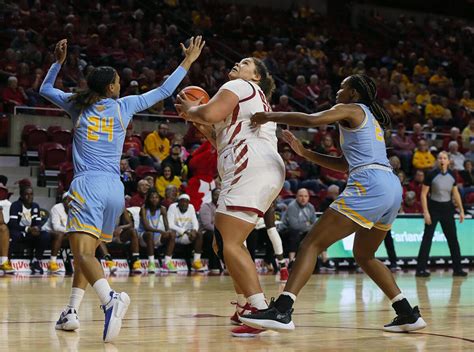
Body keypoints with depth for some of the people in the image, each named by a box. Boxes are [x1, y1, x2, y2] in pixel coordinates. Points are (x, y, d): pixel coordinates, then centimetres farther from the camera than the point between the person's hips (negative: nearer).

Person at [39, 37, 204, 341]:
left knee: (83, 253, -18)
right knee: (87, 251, 19)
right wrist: (188, 62, 30)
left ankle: (111, 298, -45)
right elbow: (164, 91, 21)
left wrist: (58, 62, 34)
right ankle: (72, 311, 11)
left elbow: (45, 89, 29)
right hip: (115, 188, 3)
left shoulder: (78, 105, 11)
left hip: (88, 184, -3)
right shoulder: (123, 106, 12)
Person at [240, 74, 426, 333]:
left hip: (369, 186, -9)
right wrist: (304, 153, 25)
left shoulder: (351, 110, 5)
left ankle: (281, 311, -25)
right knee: (363, 255, 26)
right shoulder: (371, 119, 30)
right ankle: (408, 315, 21)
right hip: (393, 188, 9)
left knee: (312, 243, -11)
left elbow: (311, 120, -14)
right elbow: (346, 164, 30)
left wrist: (270, 116, -3)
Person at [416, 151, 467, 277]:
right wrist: (426, 212, -16)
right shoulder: (431, 175, -11)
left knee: (453, 238, 5)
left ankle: (457, 268, 13)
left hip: (447, 208, 4)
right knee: (427, 238, -6)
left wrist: (461, 210, 8)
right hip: (433, 208, -4)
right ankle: (421, 269, -3)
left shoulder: (452, 175, 2)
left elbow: (456, 193, 12)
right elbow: (423, 194, -9)